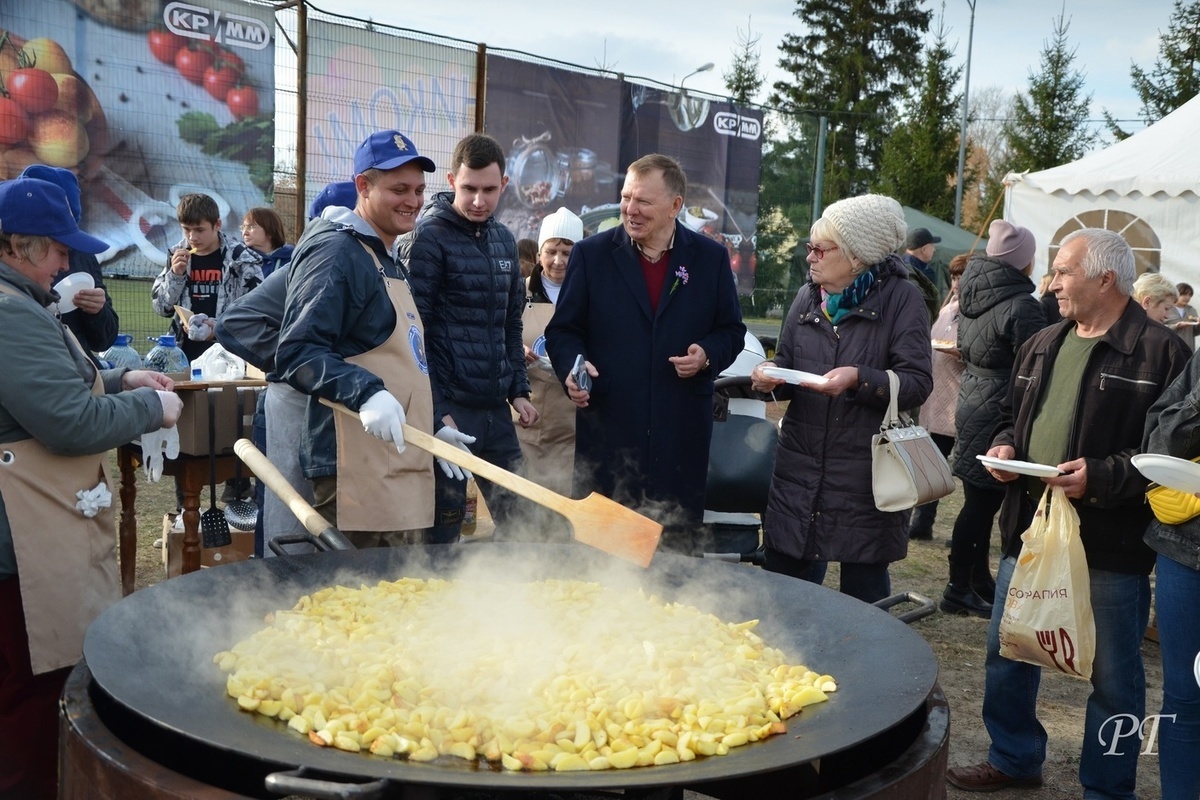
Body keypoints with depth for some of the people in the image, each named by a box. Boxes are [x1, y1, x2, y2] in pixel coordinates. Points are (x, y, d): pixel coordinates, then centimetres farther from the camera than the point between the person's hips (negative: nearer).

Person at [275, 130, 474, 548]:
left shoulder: (389, 260, 21)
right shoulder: (336, 251, -10)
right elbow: (297, 352, -19)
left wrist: (431, 427, 22)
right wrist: (366, 393, -32)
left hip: (397, 467, 10)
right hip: (357, 472, -10)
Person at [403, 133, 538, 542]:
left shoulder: (504, 240, 13)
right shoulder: (429, 236, -8)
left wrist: (518, 391, 12)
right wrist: (435, 411, -17)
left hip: (496, 408, 7)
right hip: (449, 408, -7)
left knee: (517, 517, 12)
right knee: (443, 523, 3)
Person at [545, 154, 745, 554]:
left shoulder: (711, 258, 6)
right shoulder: (591, 254, 3)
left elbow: (731, 331, 12)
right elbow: (563, 330, 6)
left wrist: (708, 355, -9)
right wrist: (572, 367, -14)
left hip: (680, 435, 1)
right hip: (607, 428, -1)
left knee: (674, 547, 8)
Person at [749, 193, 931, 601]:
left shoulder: (900, 298, -5)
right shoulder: (807, 297, 10)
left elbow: (918, 383, -11)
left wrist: (859, 379, -25)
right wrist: (772, 373, -7)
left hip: (867, 472, -4)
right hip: (799, 466, 4)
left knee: (864, 590, 8)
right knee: (784, 581, 7)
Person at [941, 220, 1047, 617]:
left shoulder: (972, 297, 6)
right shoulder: (1021, 306, -18)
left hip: (971, 403, 8)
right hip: (999, 414, -8)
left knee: (981, 501, 15)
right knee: (981, 503, 0)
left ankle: (979, 580, 26)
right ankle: (959, 590, 8)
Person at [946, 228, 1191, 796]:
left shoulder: (1159, 353, -11)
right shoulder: (1042, 345, 12)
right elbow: (1012, 414, 24)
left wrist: (1102, 476, -24)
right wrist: (1004, 444, 3)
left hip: (1110, 545, -7)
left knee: (1113, 676, 8)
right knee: (1006, 652, 18)